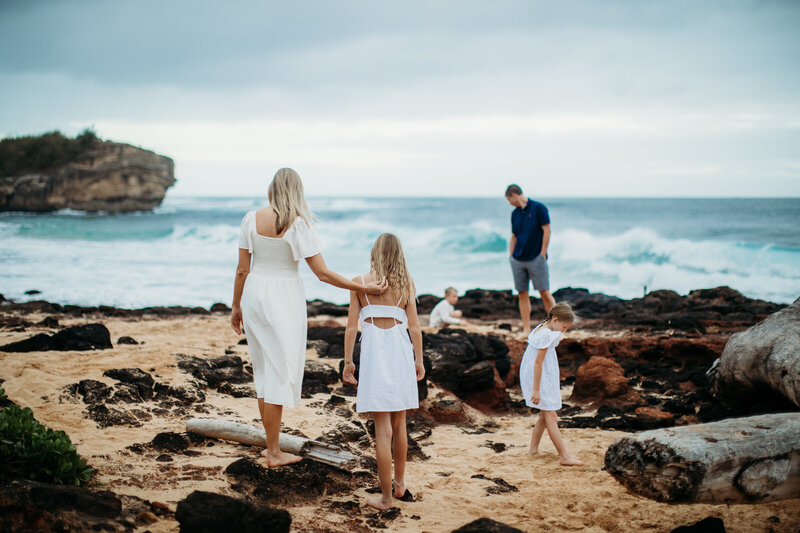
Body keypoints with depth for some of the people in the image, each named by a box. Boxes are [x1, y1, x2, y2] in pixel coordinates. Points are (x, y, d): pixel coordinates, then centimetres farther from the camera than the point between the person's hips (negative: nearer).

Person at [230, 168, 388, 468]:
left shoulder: (251, 220, -2)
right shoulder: (298, 225, -13)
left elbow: (242, 269, 2)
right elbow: (322, 274, -13)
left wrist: (236, 306, 13)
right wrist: (364, 288, -8)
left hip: (254, 295, 5)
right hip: (284, 299, -5)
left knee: (264, 370, 16)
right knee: (279, 373, 3)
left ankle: (271, 445, 26)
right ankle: (273, 453, 9)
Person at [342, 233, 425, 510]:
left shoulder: (360, 284, -2)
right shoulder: (406, 284, 3)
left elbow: (352, 326, -3)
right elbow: (414, 327, 3)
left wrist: (348, 361, 4)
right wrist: (419, 361, 11)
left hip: (374, 352, -3)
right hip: (400, 352, 3)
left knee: (382, 428, -1)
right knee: (399, 423, 19)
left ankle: (386, 497, 3)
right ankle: (399, 482, 33)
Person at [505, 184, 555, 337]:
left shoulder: (538, 208, -4)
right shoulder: (515, 213, 13)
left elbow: (546, 231, -7)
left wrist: (542, 255, -10)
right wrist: (510, 256, 10)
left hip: (536, 259, -5)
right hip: (518, 260, 5)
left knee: (544, 292, -6)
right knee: (522, 294, 4)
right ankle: (526, 329, 8)